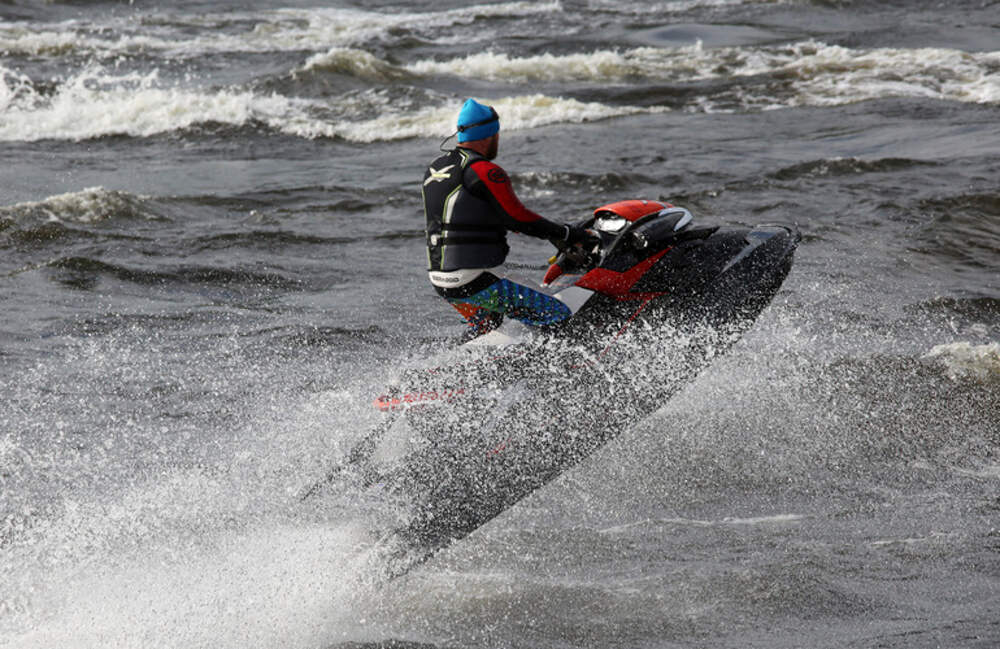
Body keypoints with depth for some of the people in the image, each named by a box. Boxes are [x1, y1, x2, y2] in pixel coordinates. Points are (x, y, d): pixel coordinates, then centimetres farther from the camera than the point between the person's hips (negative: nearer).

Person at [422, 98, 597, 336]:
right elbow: (517, 218, -16)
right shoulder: (485, 172, -13)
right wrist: (567, 233, -7)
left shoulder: (435, 168, 14)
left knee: (484, 329, 35)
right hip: (477, 282, -9)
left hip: (441, 281, 9)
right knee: (560, 318, -9)